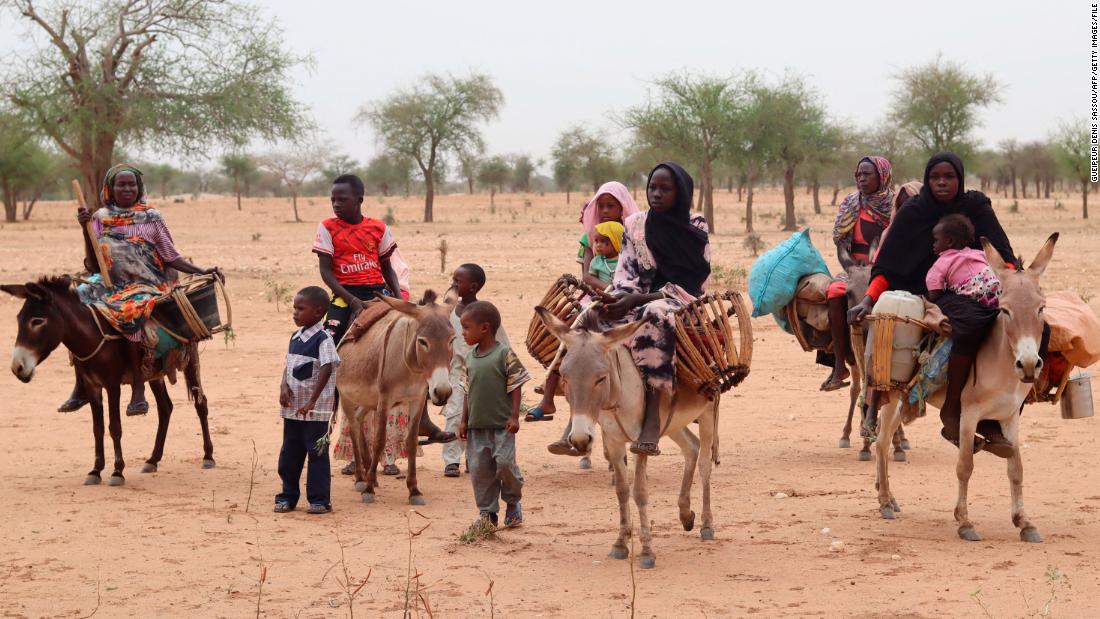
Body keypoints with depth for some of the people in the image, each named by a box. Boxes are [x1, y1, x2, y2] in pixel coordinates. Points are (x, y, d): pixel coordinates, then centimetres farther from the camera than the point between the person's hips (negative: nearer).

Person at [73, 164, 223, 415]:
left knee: (129, 311, -36)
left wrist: (203, 272, -5)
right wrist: (85, 229, -4)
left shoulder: (151, 217, 4)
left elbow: (172, 258, 7)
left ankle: (138, 389, -31)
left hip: (145, 285, -3)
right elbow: (93, 265, 5)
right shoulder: (100, 218, 9)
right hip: (110, 282, 3)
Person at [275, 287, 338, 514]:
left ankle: (319, 499, 6)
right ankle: (288, 496, 22)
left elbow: (327, 369, -20)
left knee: (317, 454, -1)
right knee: (289, 454, 12)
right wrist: (284, 386, -7)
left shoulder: (323, 339, -13)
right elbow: (288, 366, 14)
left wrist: (312, 402, -24)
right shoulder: (295, 337, 11)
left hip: (316, 410, -7)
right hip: (293, 408, 7)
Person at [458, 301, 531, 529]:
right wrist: (464, 420, 9)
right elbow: (468, 391, 13)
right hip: (477, 425, 6)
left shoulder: (504, 354, -9)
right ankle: (487, 513, 14)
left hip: (501, 424, -5)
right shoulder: (470, 357, 8)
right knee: (479, 468, 5)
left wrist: (514, 416, -13)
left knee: (505, 463, -10)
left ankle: (513, 502, 15)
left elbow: (516, 386, -8)